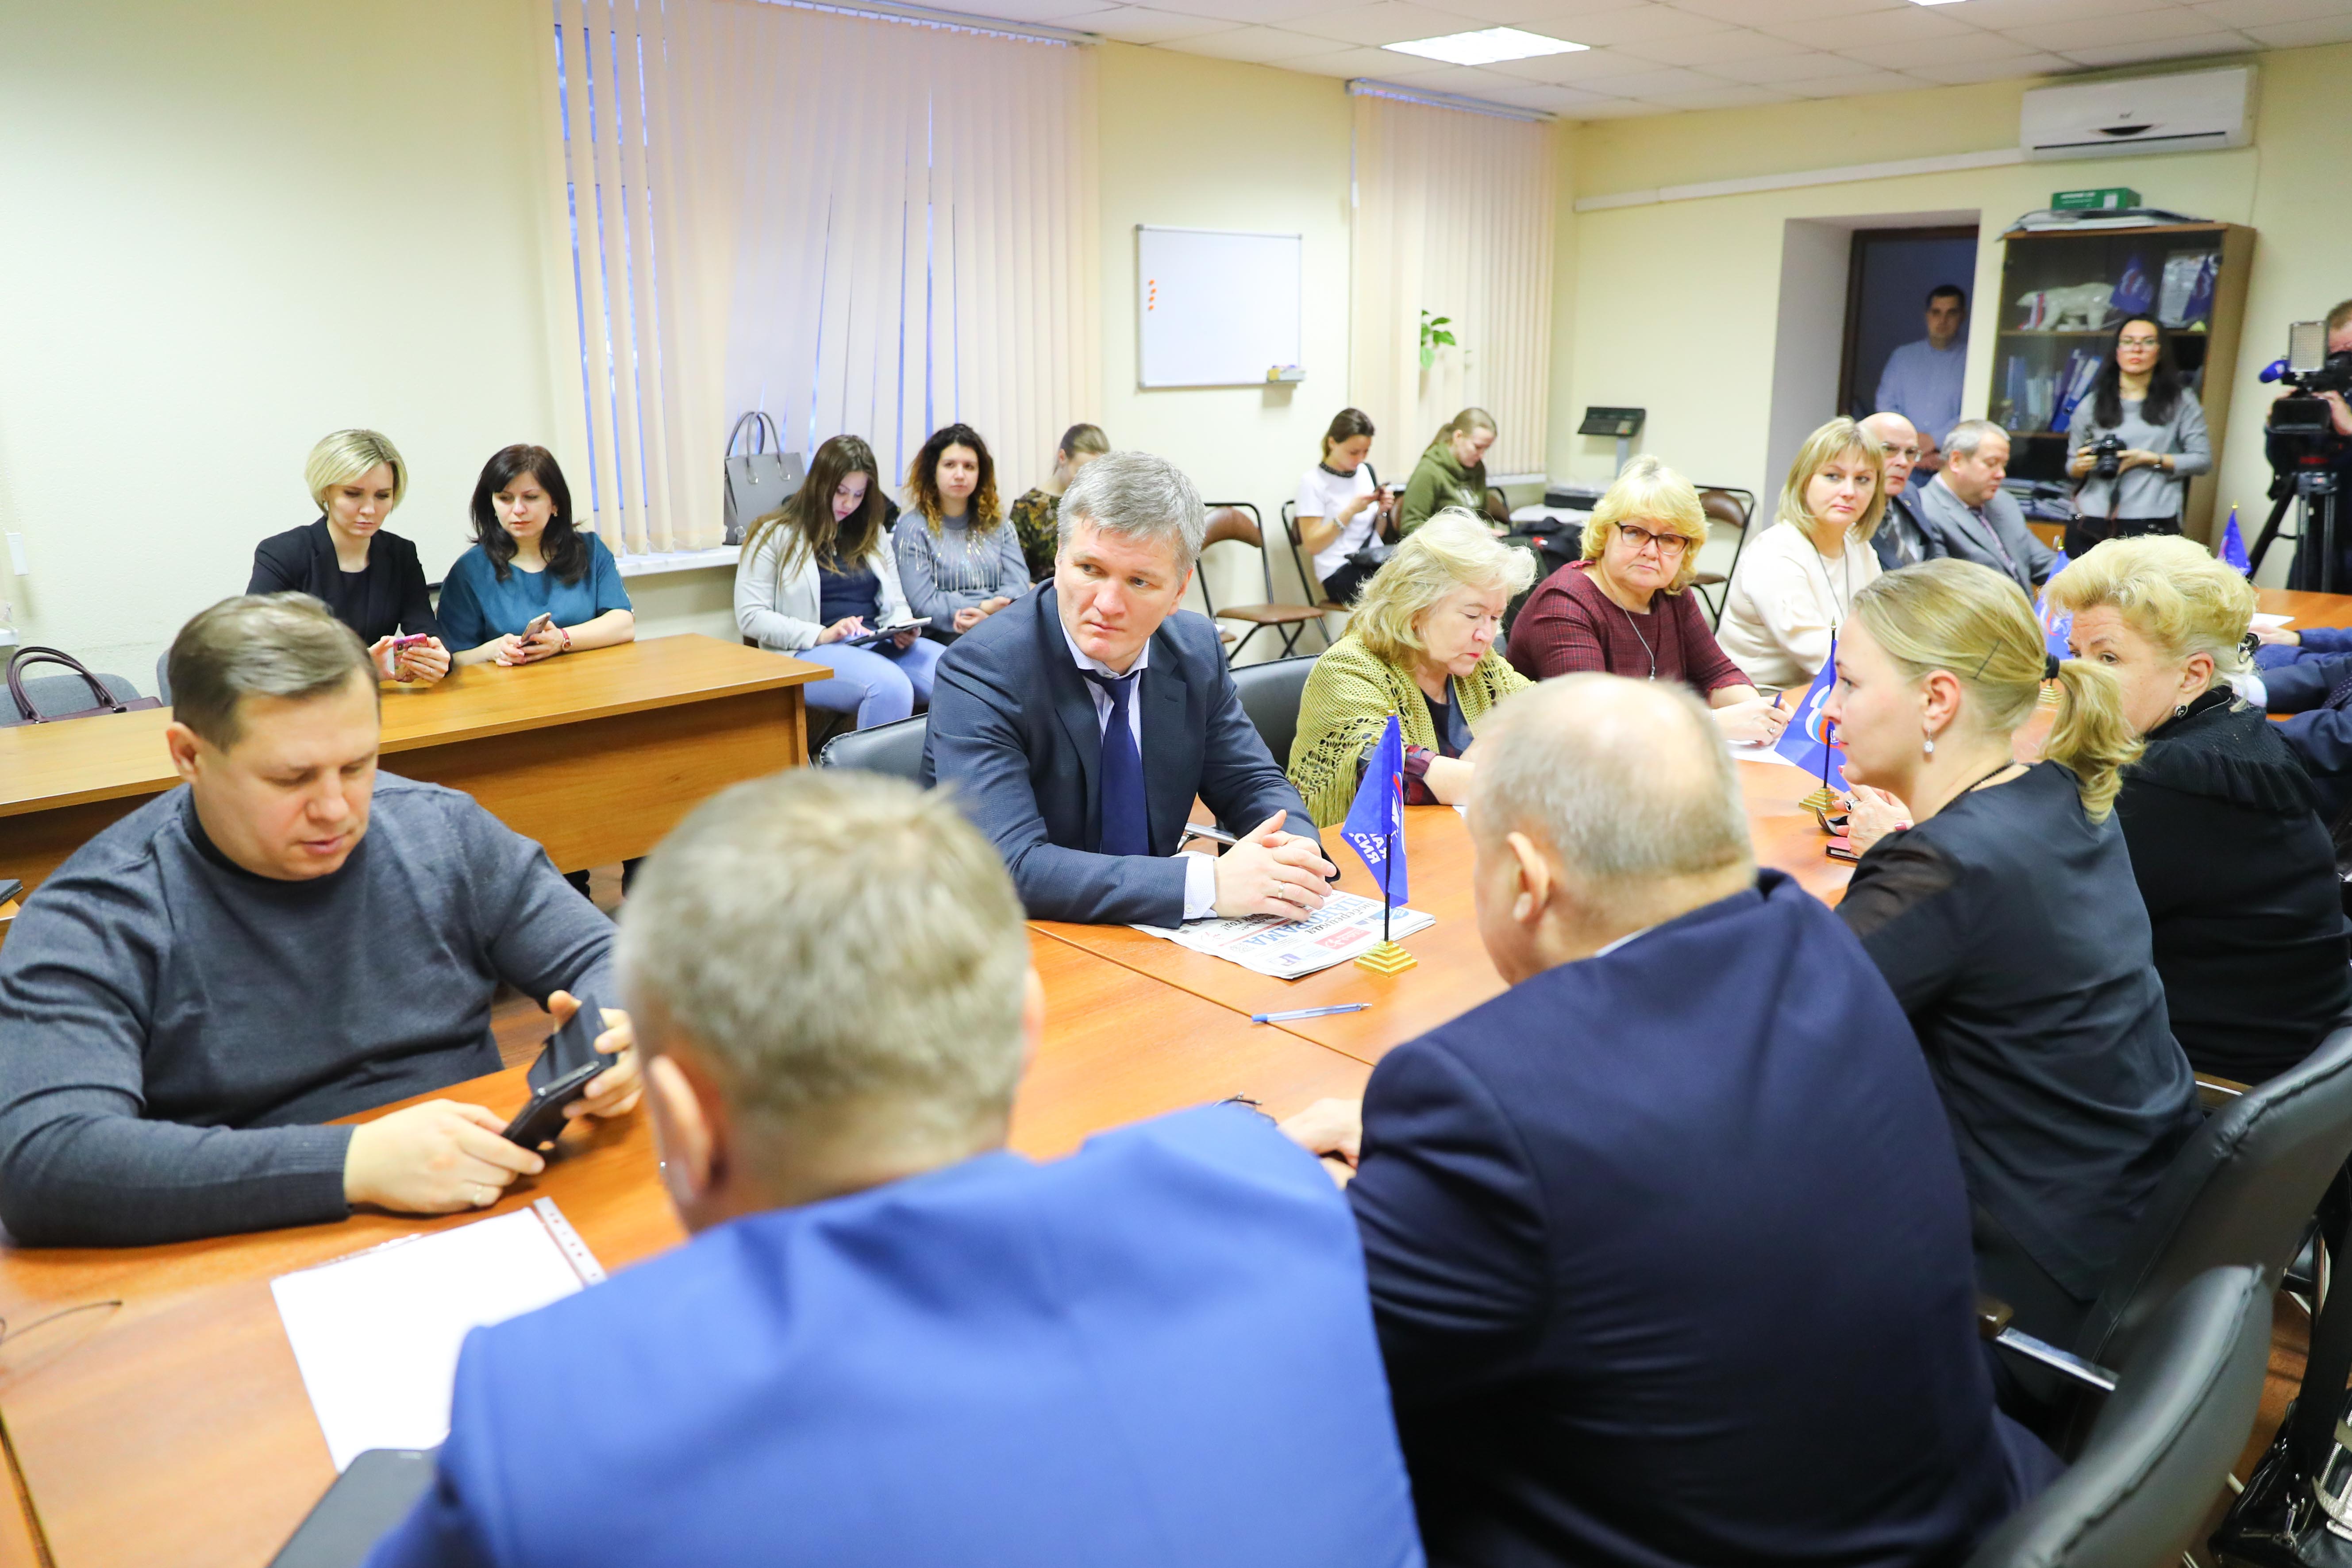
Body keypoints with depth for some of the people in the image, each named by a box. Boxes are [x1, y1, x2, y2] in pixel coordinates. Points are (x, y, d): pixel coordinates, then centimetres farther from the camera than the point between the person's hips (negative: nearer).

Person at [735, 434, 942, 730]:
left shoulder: (873, 534, 20)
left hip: (880, 645, 5)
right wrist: (822, 635, -16)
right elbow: (750, 617, -3)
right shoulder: (775, 535, 4)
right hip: (809, 653, -5)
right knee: (890, 685, -38)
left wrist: (904, 629, -2)